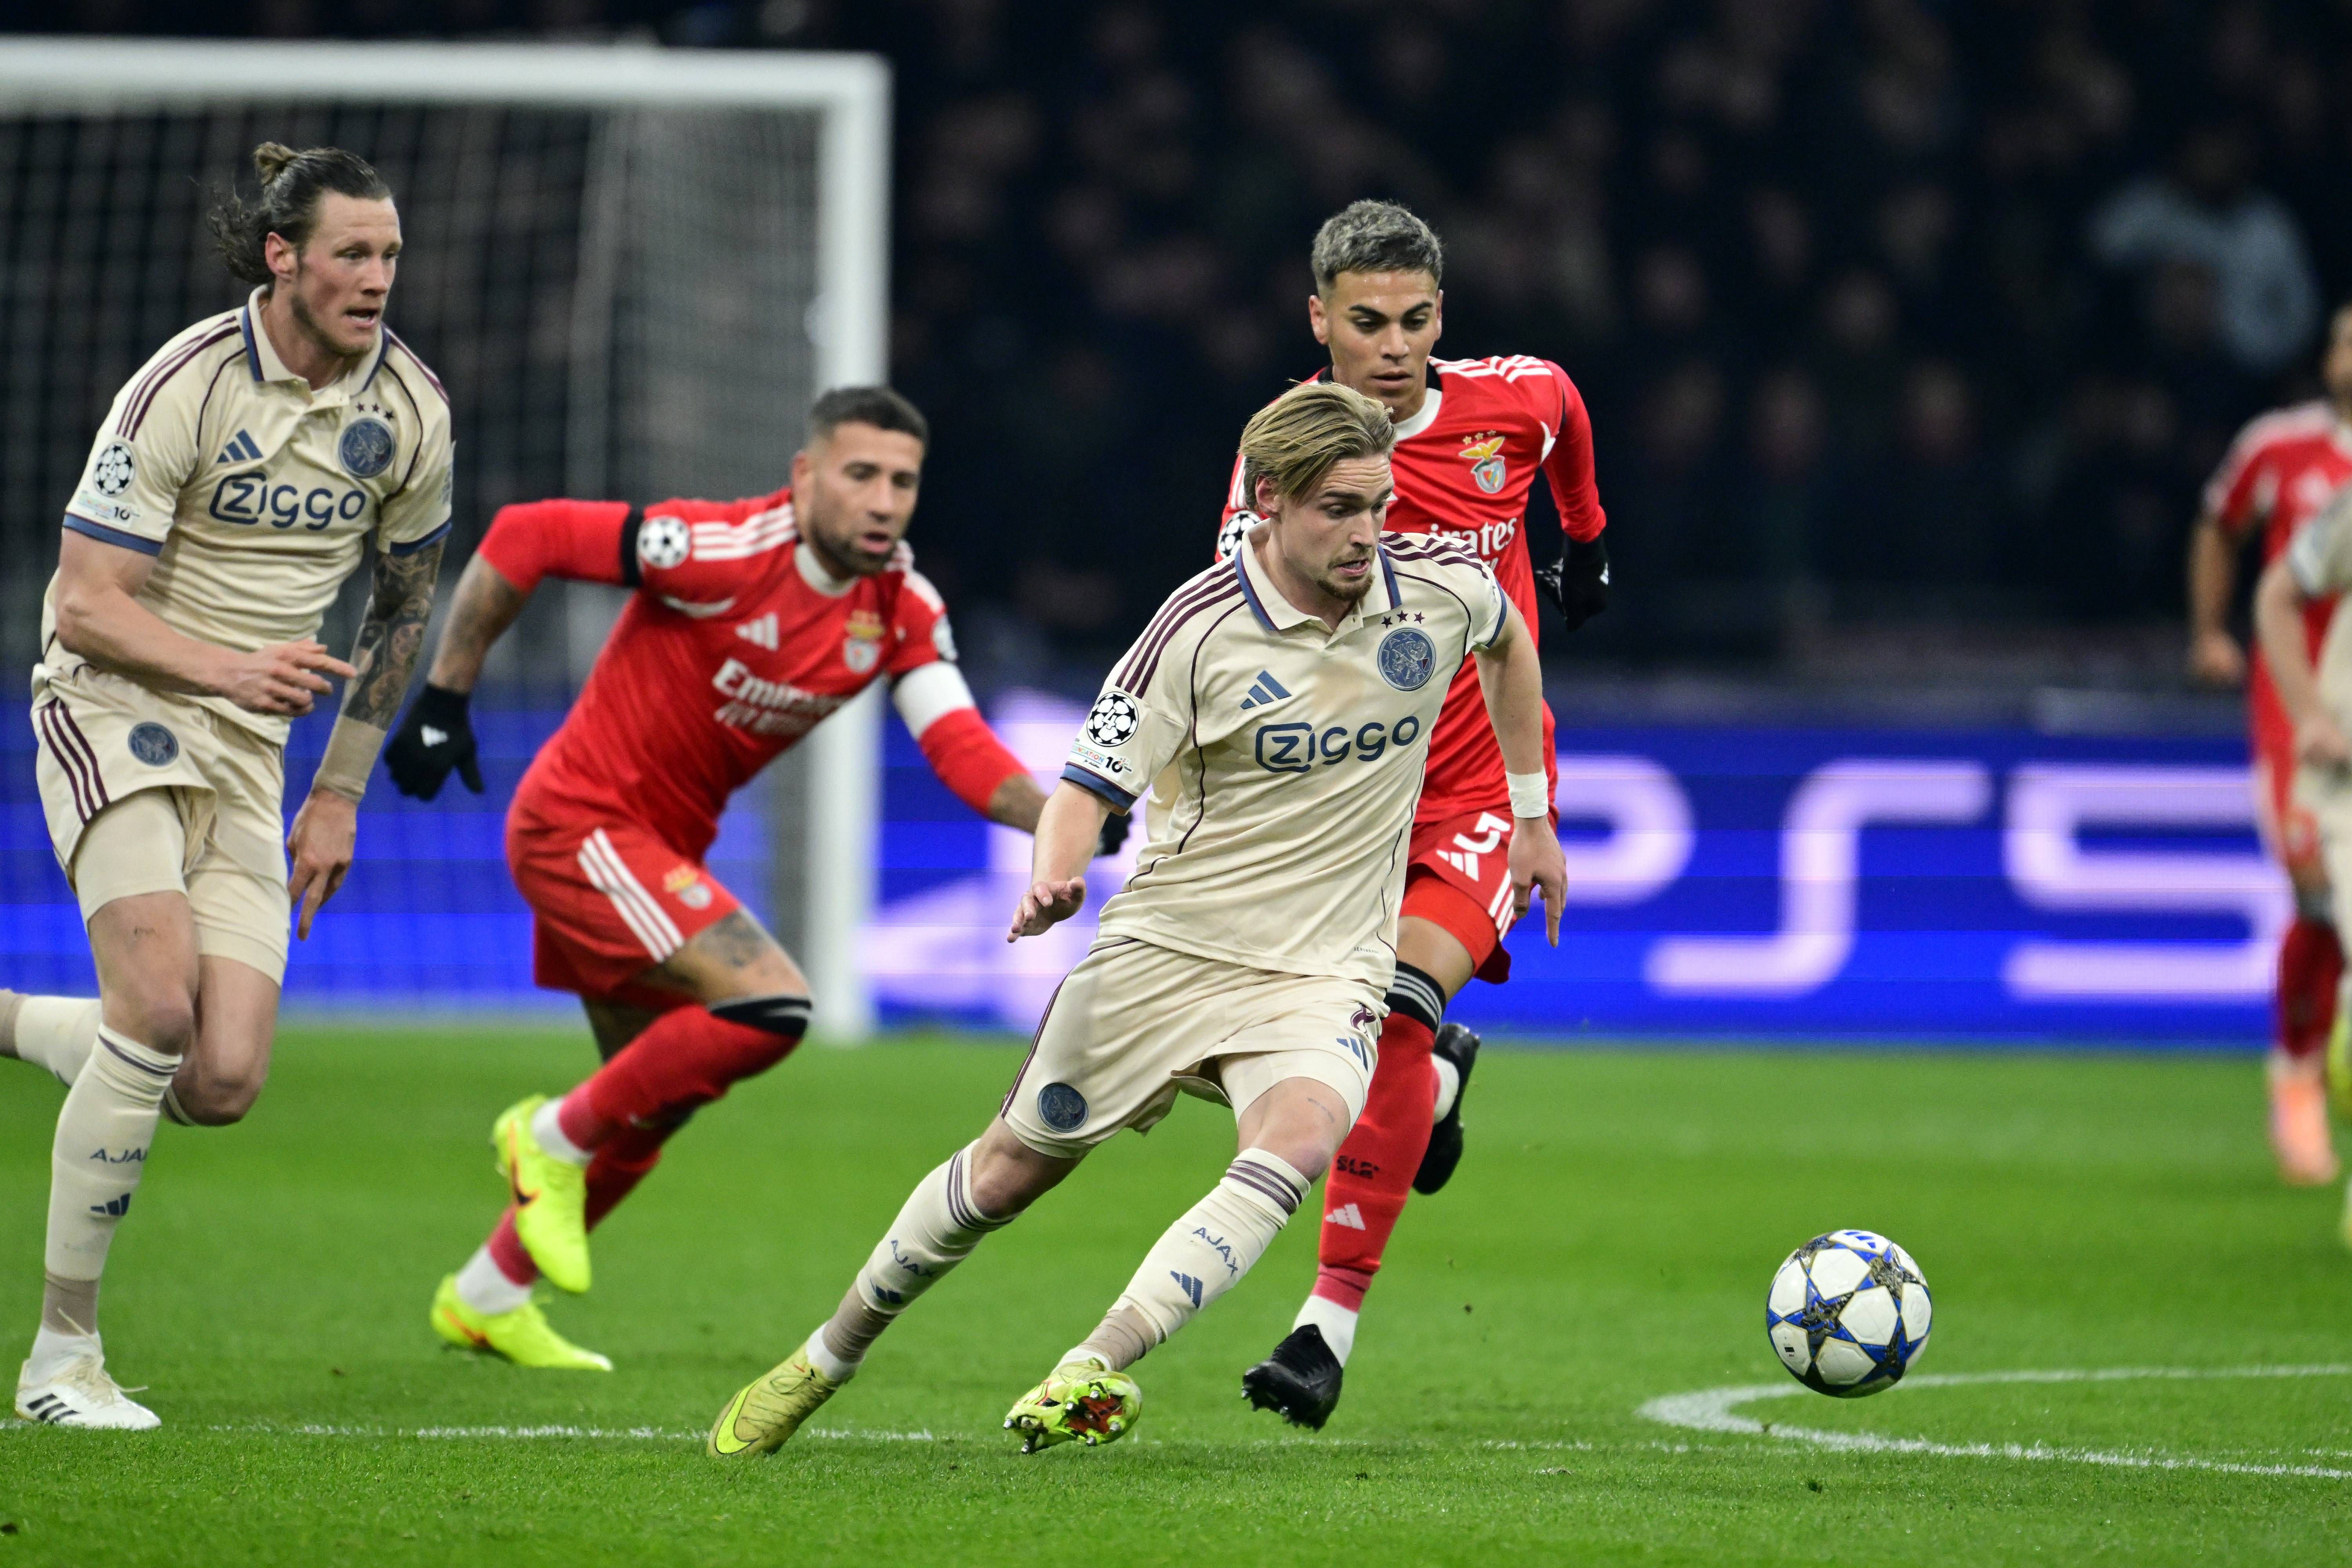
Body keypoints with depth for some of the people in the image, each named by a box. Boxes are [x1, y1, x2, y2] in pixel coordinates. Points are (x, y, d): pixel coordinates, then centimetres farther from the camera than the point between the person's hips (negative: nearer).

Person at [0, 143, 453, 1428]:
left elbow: (404, 601, 16)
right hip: (113, 704, -5)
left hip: (252, 746, 5)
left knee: (222, 1084, -10)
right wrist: (231, 669, -31)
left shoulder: (409, 408, 0)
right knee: (161, 1000, -25)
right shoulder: (186, 386, -15)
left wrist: (339, 792, 14)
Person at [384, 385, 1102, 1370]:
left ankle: (486, 1299, 37)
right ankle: (556, 1136, -4)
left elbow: (961, 748, -13)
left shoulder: (903, 612, -4)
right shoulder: (727, 553, -24)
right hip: (579, 819, -8)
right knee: (771, 1004, -24)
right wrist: (444, 698, -16)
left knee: (655, 1102, 18)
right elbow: (522, 538, -19)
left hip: (663, 847, 8)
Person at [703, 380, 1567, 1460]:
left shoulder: (1441, 585, -5)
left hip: (1323, 972, 1)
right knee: (1008, 1170, 7)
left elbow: (1509, 640, 20)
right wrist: (1053, 881, -33)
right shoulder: (1200, 628, -15)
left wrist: (1532, 815, 23)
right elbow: (1089, 784, -11)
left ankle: (1095, 1371, -36)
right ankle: (823, 1364, 30)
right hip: (1168, 951, -1)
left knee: (1297, 1138, -32)